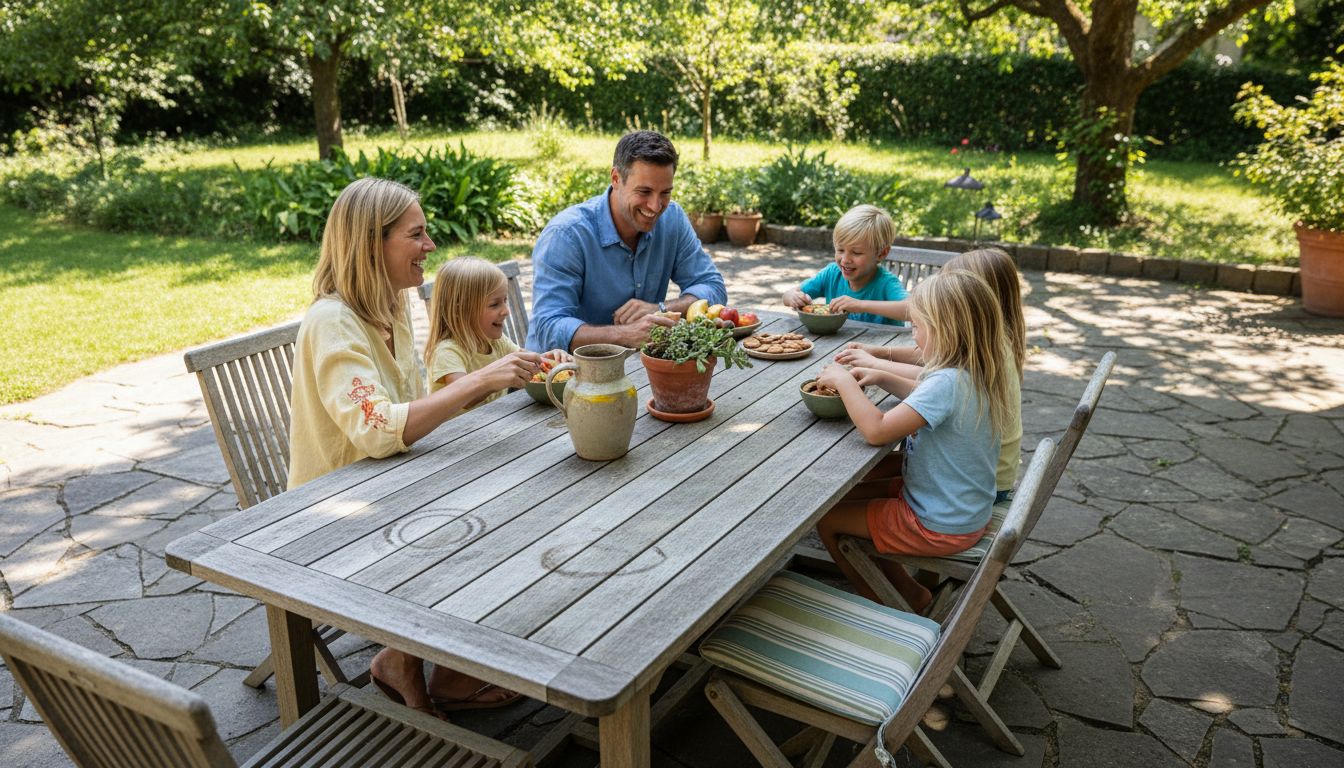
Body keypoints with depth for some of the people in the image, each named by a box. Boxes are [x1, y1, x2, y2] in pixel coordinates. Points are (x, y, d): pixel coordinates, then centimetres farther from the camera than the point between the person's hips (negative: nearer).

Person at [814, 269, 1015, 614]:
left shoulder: (948, 383, -31)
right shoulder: (977, 375, -2)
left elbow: (876, 430, -33)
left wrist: (843, 380, -20)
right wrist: (881, 376, 6)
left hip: (939, 528, -9)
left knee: (827, 517, 2)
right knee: (847, 495, 20)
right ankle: (908, 591, 27)